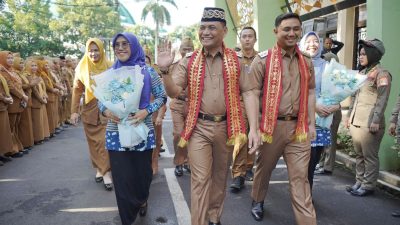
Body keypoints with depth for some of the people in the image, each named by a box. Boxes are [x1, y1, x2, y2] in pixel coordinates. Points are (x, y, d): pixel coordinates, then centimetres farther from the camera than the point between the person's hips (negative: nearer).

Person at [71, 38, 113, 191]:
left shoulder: (109, 67, -2)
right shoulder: (82, 68, 2)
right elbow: (77, 90, 2)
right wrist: (74, 111, -3)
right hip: (89, 110, 2)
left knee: (105, 140, -5)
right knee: (94, 141, 9)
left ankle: (106, 172, 2)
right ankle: (99, 169, 23)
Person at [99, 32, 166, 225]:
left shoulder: (146, 70, -3)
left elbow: (162, 96, 0)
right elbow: (101, 99, 11)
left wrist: (146, 111, -16)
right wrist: (105, 111, -11)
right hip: (116, 132, 2)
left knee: (142, 172, 11)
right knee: (122, 177, 4)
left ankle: (142, 200, 46)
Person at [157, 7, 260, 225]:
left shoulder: (236, 60, 0)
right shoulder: (189, 61, 1)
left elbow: (249, 93, -3)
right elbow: (174, 92, -3)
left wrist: (253, 128, -11)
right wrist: (165, 70, -22)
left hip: (226, 126, 1)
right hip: (199, 127, -1)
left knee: (220, 176, 17)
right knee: (200, 179, 0)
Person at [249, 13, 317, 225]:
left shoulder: (306, 61, 9)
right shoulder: (263, 59, -6)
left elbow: (310, 92, 13)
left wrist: (311, 123, 7)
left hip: (298, 126, 3)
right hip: (272, 125, -2)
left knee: (300, 176, 5)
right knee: (264, 168, 17)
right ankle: (257, 200, 44)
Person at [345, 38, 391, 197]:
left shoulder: (381, 73, -5)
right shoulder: (361, 73, 19)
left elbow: (382, 99, -13)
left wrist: (376, 121, -19)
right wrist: (349, 115, 18)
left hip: (369, 123, -8)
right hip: (356, 122, 8)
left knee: (369, 156, 0)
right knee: (359, 155, 13)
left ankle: (368, 185, 9)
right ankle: (359, 182, 23)